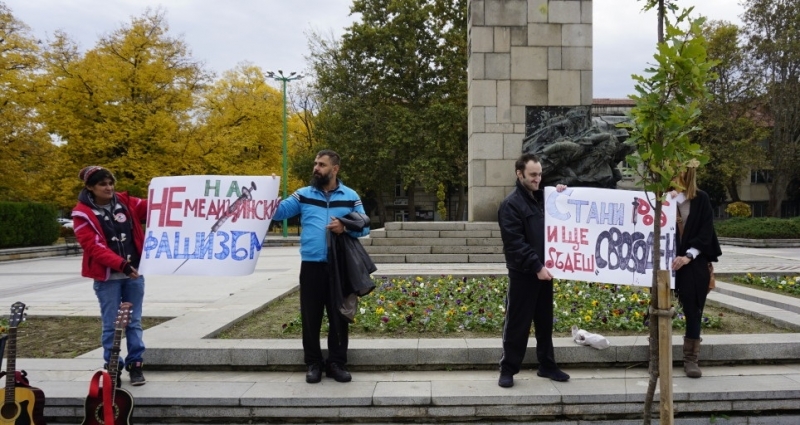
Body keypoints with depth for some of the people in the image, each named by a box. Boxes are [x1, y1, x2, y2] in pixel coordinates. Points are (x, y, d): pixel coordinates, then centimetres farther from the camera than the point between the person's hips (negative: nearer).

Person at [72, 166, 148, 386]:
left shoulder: (126, 202, 6)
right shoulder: (82, 213, -5)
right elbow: (93, 246, -13)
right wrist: (121, 264, -23)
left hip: (134, 273, 3)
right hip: (107, 277, -3)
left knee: (134, 322, 8)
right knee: (111, 324, 4)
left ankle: (135, 365, 17)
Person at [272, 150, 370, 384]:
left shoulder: (350, 197, 5)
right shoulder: (303, 194, 7)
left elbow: (364, 227, 2)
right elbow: (278, 212, -1)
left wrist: (345, 228, -16)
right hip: (311, 265, 1)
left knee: (338, 315, 7)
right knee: (311, 315, 6)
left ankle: (336, 363, 19)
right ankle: (313, 363, 18)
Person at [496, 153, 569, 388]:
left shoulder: (542, 198, 12)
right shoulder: (510, 204, -10)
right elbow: (515, 243, -17)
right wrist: (536, 266, -22)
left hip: (543, 271, 7)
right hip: (523, 274, -7)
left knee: (545, 322, 15)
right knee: (517, 324, 0)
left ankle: (547, 366, 26)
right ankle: (508, 369, 11)